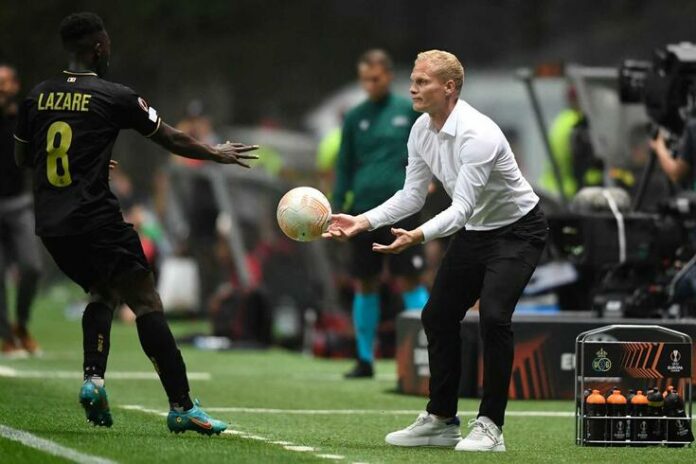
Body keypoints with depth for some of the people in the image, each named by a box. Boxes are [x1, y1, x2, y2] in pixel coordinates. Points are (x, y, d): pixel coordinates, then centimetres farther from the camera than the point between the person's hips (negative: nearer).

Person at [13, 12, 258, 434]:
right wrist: (217, 154, 22)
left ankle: (93, 377, 6)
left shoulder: (37, 97, 8)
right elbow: (171, 139, 4)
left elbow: (22, 157, 22)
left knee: (102, 292, 26)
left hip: (50, 226, 6)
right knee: (147, 304, -4)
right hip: (96, 221, -6)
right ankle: (182, 406, -9)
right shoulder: (114, 97, -6)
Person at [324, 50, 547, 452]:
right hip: (475, 232, 9)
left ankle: (490, 426, -17)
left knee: (493, 315, -24)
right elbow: (412, 195, 3)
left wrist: (419, 237, -51)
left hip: (519, 230, -9)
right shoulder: (422, 131, -4)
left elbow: (462, 207, -36)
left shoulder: (476, 134, -31)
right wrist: (363, 222, -10)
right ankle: (441, 421, 17)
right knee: (438, 316, 6)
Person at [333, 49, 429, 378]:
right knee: (364, 285, 6)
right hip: (364, 211, 3)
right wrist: (338, 210, 5)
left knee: (408, 281, -7)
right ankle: (365, 359, 15)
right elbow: (344, 167, 11)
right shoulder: (354, 118, 9)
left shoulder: (408, 111, 2)